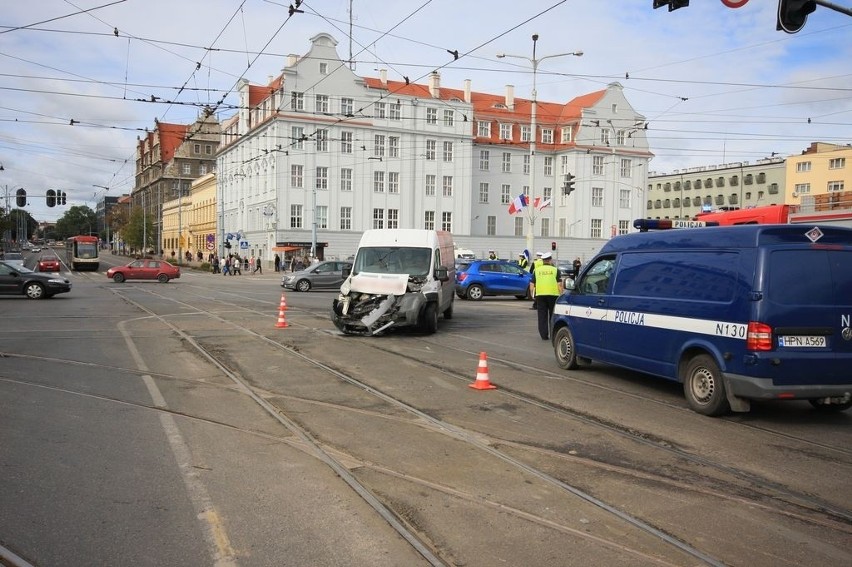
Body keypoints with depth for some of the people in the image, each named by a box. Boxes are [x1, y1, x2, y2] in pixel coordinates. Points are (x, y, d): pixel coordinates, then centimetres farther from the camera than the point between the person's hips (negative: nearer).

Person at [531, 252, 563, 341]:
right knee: (553, 316, 10)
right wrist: (561, 295, 3)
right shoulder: (555, 270, 2)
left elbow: (532, 284, 7)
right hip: (553, 294, -1)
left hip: (540, 294, 1)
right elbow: (559, 284, -3)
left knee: (542, 316, 5)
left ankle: (544, 335, 3)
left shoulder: (537, 270, 9)